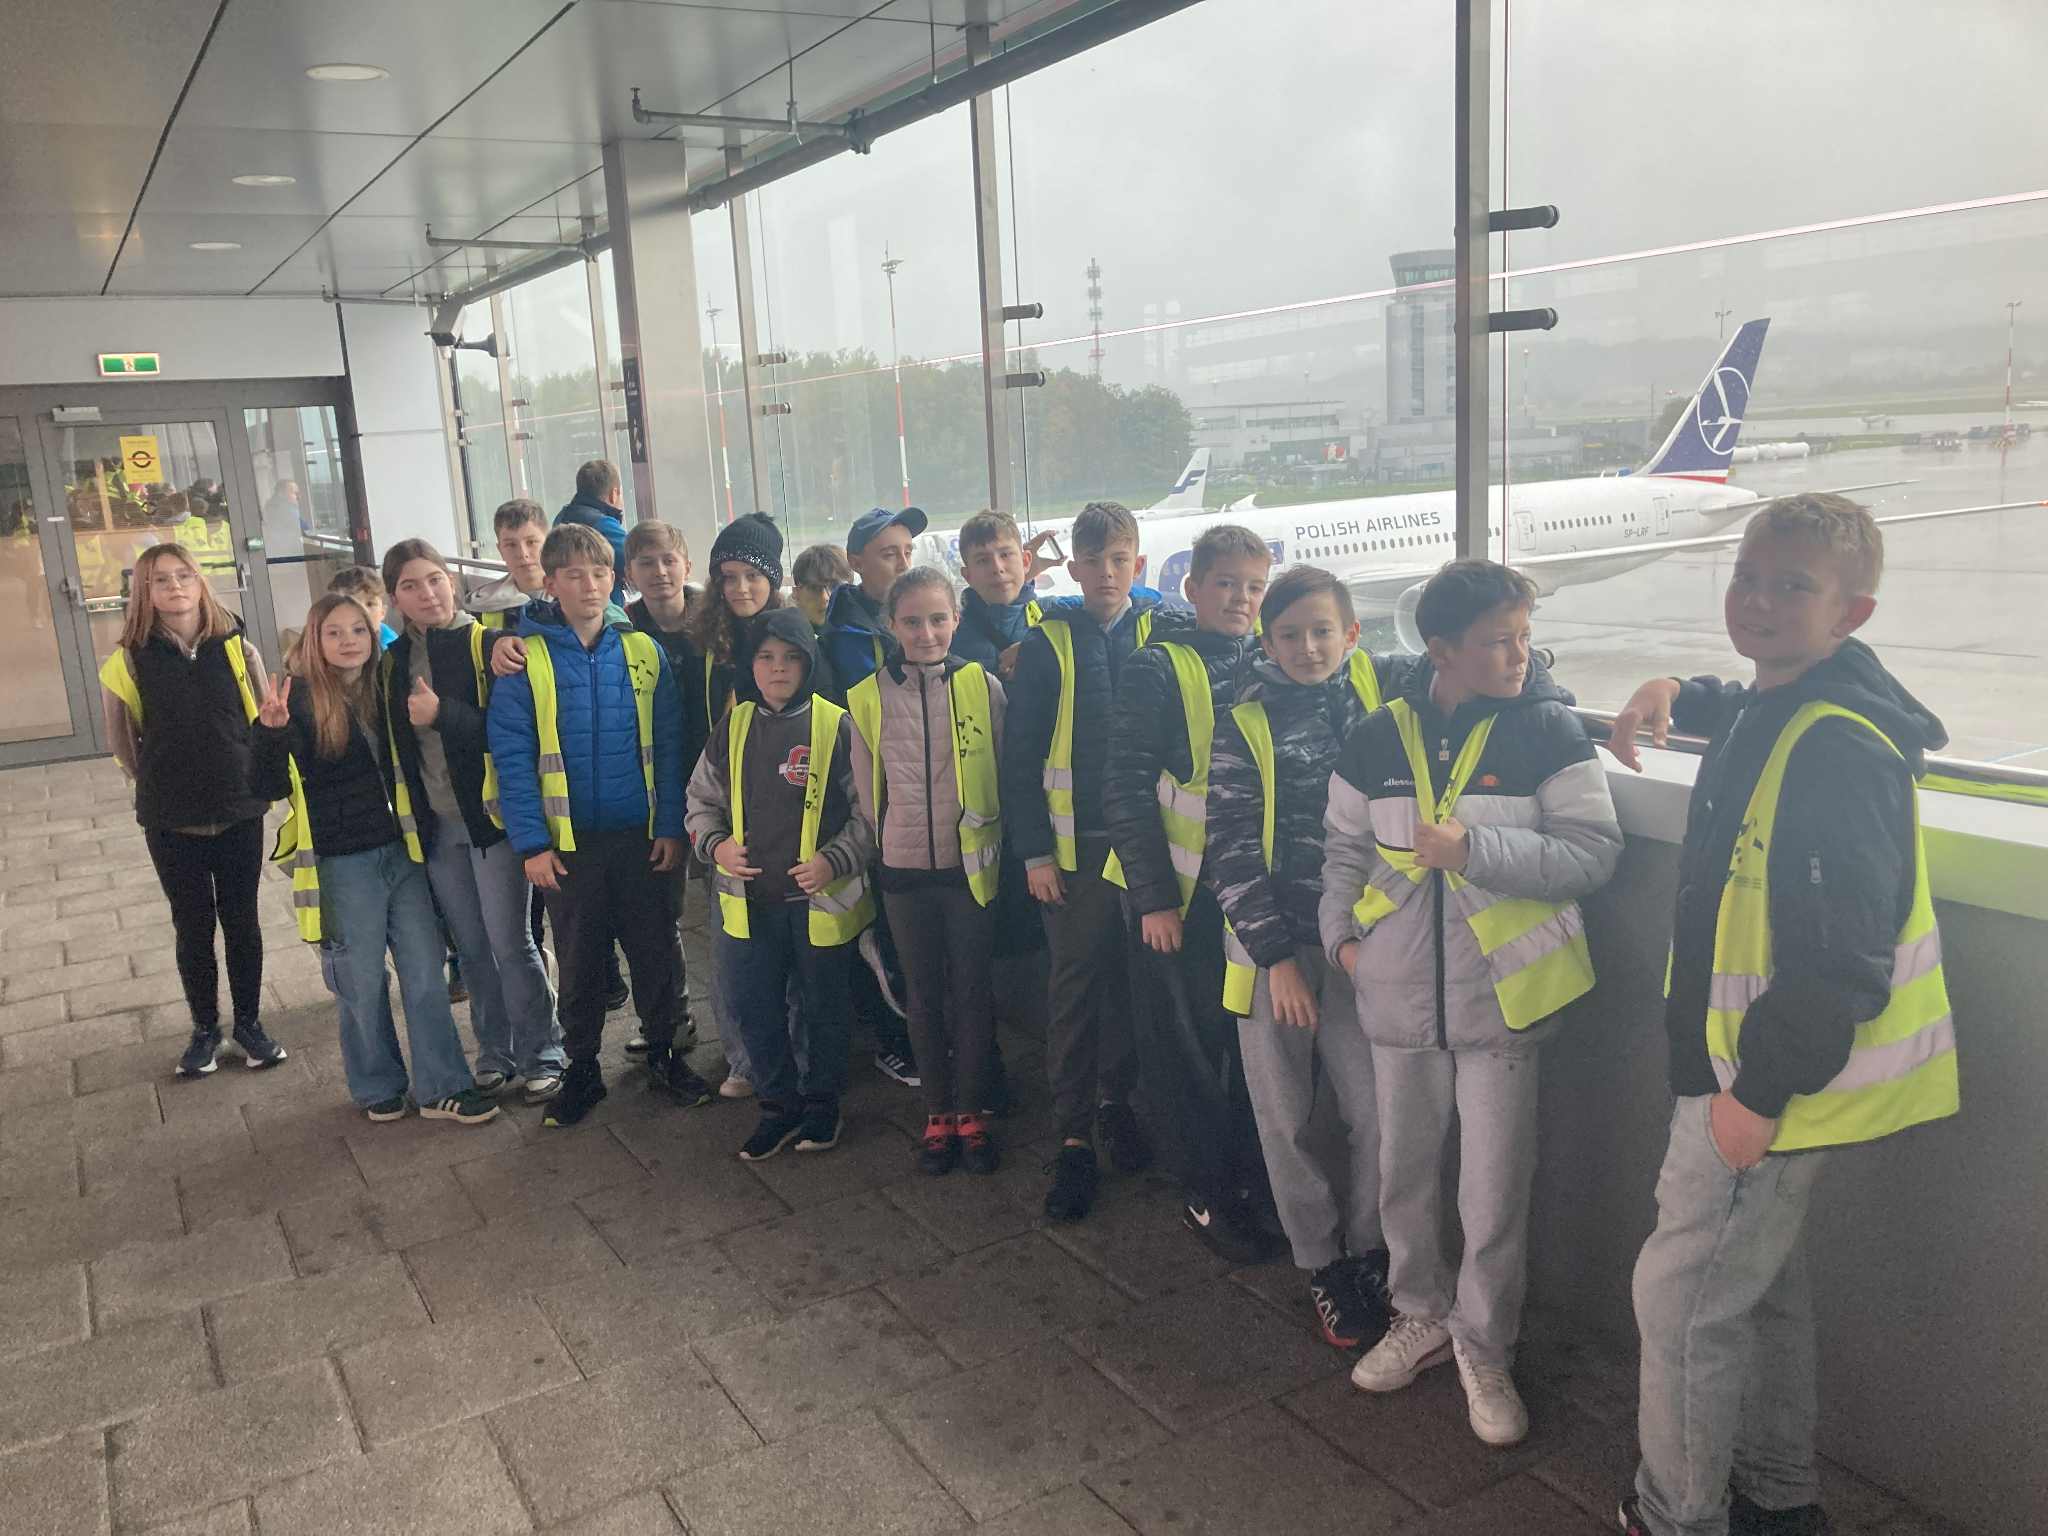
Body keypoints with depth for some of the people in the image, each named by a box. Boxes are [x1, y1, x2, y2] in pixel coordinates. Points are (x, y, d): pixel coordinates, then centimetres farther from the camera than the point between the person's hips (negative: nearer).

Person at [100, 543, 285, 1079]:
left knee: (242, 920, 10)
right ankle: (204, 1029, 26)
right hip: (171, 822, 0)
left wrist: (249, 778, 4)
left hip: (239, 813, 1)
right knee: (193, 925, 11)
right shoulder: (130, 659, -7)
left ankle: (249, 1022, 26)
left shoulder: (236, 648, -5)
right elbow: (121, 737, 4)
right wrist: (158, 783, 9)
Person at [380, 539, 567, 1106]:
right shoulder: (393, 661, 8)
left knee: (510, 943, -3)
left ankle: (542, 1055, 10)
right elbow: (393, 745, 13)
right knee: (471, 948, 12)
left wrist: (443, 715, -21)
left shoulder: (486, 645, -6)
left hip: (492, 815, -4)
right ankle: (494, 1054, 24)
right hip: (435, 825, 5)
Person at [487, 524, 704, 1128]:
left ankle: (664, 1054, 29)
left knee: (655, 950, 10)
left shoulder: (643, 651, 1)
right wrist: (532, 843, -11)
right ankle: (582, 1070, 27)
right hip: (569, 840, -1)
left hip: (642, 837, 1)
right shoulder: (525, 658, -5)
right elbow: (512, 756, -6)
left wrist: (671, 825, -3)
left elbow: (668, 745, 2)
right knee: (578, 962, 12)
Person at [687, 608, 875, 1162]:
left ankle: (821, 1103, 31)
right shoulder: (733, 726, 4)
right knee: (756, 1008, 11)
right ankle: (778, 1105, 29)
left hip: (820, 899, -3)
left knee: (823, 1007, 11)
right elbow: (703, 799, 14)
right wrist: (715, 843, -4)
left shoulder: (836, 726, -8)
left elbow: (868, 811, -5)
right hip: (750, 900, 4)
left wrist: (835, 860, -17)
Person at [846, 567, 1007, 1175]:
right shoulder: (868, 697, -2)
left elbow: (1004, 777, 2)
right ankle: (937, 1112, 25)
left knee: (972, 992, 7)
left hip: (970, 867, -1)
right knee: (923, 994, 12)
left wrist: (992, 841, 6)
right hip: (904, 872, 2)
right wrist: (888, 840, 10)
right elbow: (866, 789, 7)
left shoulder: (983, 687, -7)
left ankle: (972, 1110, 22)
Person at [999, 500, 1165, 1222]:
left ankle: (1114, 1098, 30)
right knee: (1075, 982, 2)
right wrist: (1033, 851, -5)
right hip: (1074, 845, -1)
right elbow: (1020, 755, 0)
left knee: (1129, 977, 12)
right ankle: (1073, 1132, 11)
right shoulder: (1047, 644, -1)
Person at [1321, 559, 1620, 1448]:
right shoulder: (1380, 737, 2)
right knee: (1402, 1175, 17)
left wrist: (1474, 850, -21)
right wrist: (1341, 934, 0)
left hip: (1500, 997, -3)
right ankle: (1422, 1315, 40)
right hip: (1398, 996, 3)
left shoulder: (1549, 729, -7)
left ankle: (1484, 1349, 28)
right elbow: (1344, 850, 12)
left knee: (1493, 1190, 5)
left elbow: (1593, 850, -12)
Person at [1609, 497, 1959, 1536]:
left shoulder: (1837, 746, -25)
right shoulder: (1783, 708, 6)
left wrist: (1761, 1090, -22)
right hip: (1754, 1061, 11)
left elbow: (1843, 954, -28)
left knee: (1682, 1297, 0)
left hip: (1777, 1073, -11)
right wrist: (1676, 697, 24)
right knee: (1760, 1278, 23)